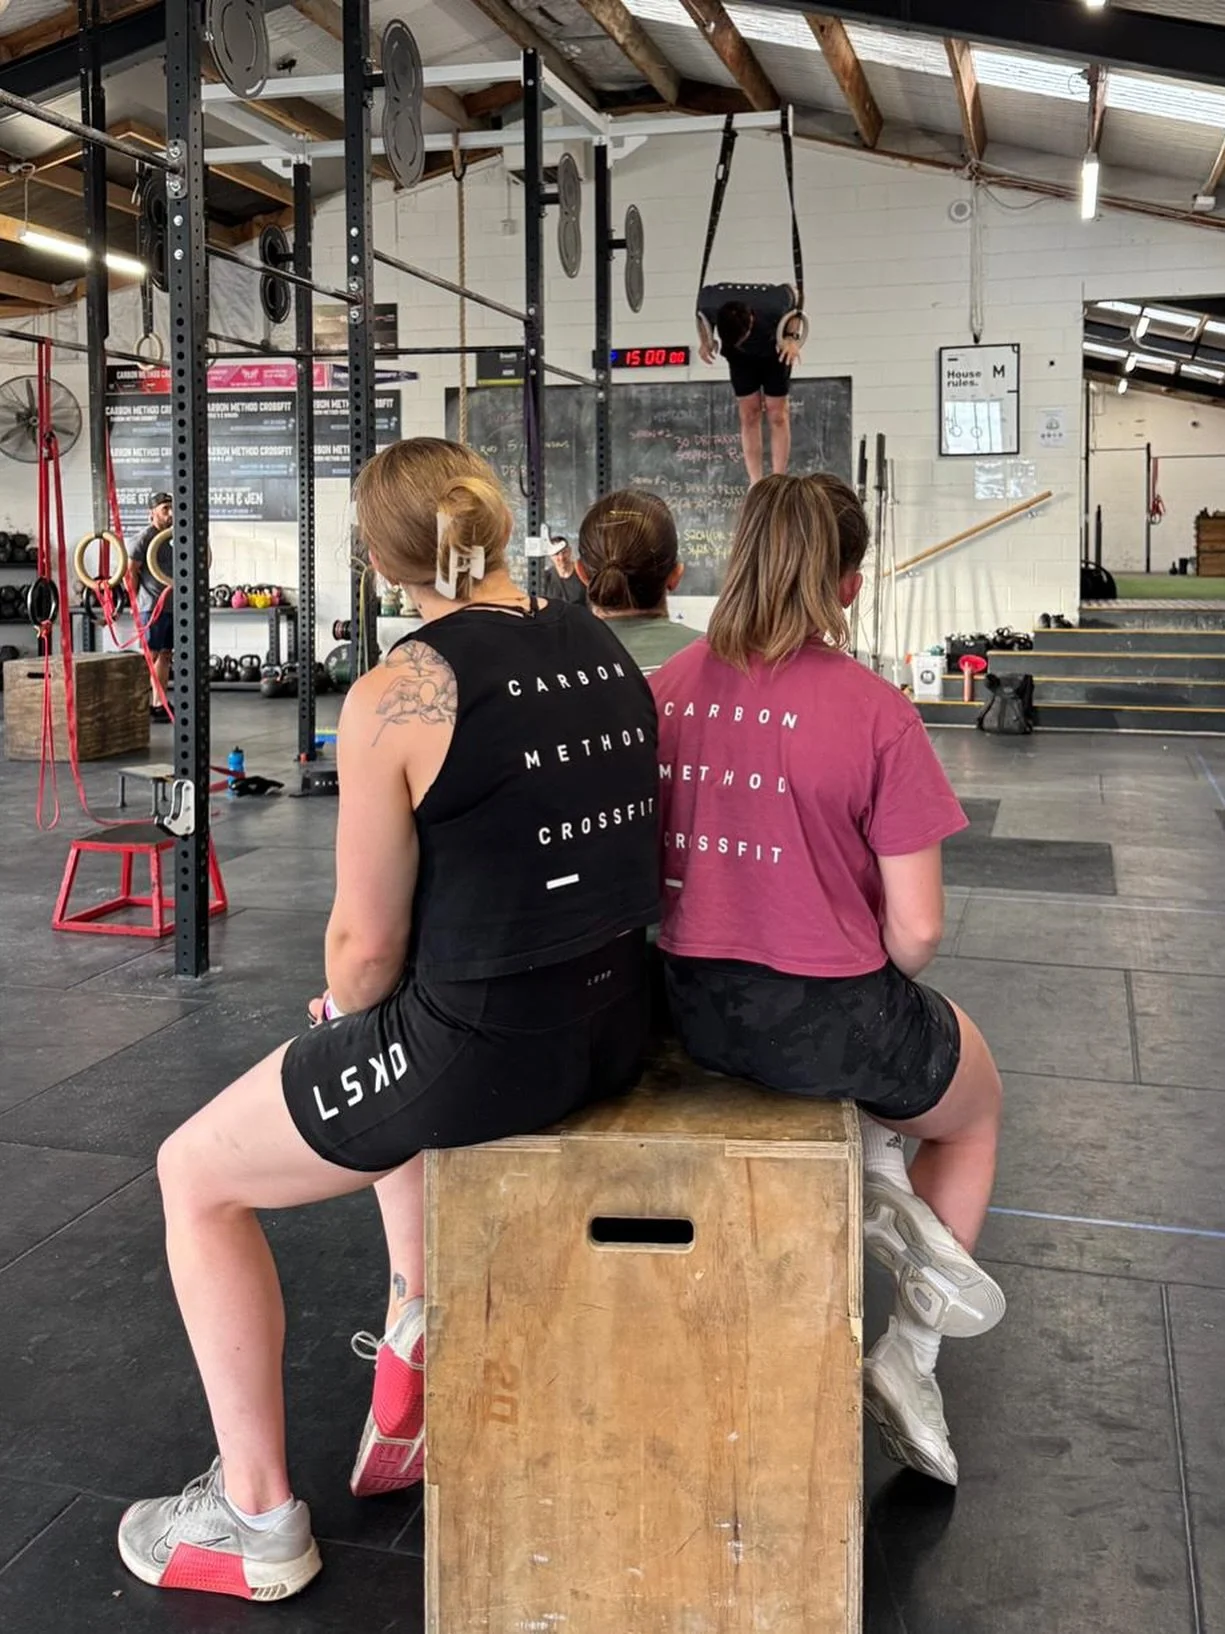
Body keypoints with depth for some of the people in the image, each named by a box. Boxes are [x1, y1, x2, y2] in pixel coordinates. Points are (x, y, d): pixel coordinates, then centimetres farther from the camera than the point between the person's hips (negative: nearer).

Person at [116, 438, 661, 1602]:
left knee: (196, 1176, 16)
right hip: (611, 1023, 8)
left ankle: (257, 1519, 25)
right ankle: (412, 1373, 41)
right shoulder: (605, 651, 4)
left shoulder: (394, 697, -17)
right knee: (399, 1082, 39)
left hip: (484, 1047, -7)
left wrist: (341, 1014, 12)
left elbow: (367, 948, -13)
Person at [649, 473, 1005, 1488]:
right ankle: (910, 1362, 27)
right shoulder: (874, 711, -16)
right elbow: (917, 931, -15)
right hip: (824, 1022, -5)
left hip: (694, 1013, 5)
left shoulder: (668, 688, -2)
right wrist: (873, 978, 6)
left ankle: (880, 1179, 13)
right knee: (976, 1104, 30)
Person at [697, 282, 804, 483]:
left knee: (777, 415, -4)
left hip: (774, 351, -2)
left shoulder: (774, 305, -40)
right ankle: (756, 484, 0)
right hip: (741, 357, 2)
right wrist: (705, 341, -19)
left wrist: (792, 337, -24)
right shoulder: (710, 303, -34)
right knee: (749, 414, -1)